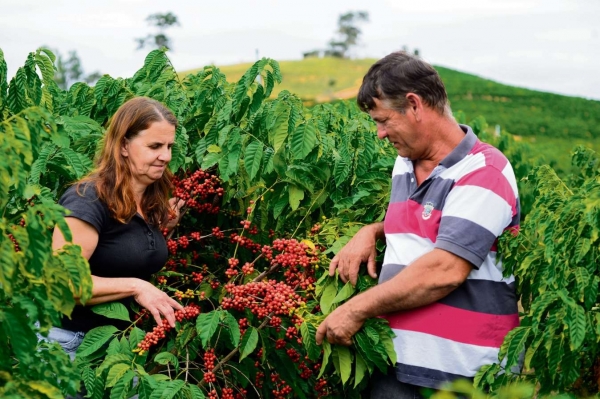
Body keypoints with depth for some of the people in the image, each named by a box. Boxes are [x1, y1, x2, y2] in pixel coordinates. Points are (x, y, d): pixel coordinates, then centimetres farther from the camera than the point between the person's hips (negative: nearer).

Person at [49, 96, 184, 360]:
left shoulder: (153, 201, 4)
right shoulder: (89, 199, -20)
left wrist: (161, 230, 4)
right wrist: (133, 287, -29)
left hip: (117, 338, 7)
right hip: (69, 341, -7)